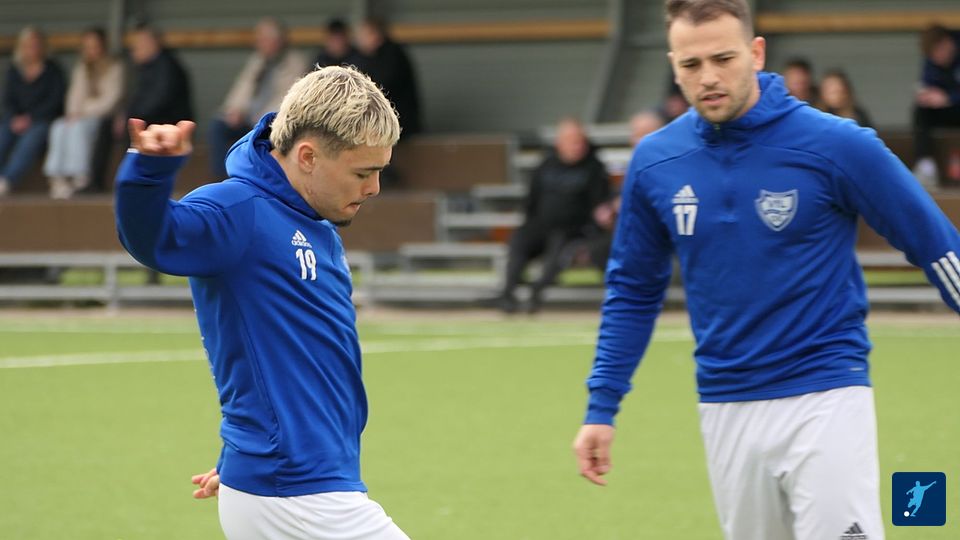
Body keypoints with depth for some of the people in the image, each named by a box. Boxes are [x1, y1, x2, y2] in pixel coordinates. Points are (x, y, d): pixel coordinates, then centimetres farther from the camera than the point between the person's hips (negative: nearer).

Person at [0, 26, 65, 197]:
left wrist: (30, 119, -14)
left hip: (44, 120, -4)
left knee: (33, 135, -35)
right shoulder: (14, 71, 14)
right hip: (19, 120, 4)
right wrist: (15, 119, -10)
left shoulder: (53, 70, 1)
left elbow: (55, 101, -6)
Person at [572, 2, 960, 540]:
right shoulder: (654, 162, 2)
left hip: (825, 397, -4)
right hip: (727, 410, 4)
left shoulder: (835, 145, -10)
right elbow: (633, 290, 15)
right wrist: (601, 408, 12)